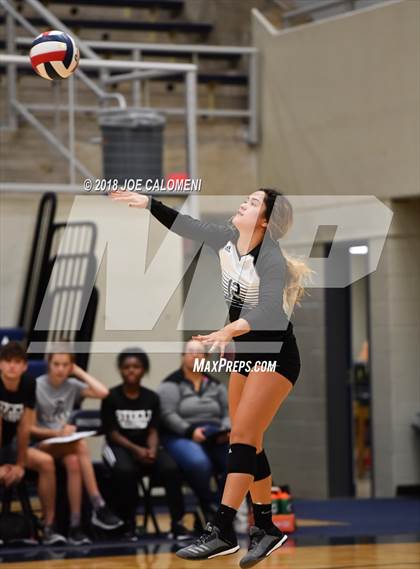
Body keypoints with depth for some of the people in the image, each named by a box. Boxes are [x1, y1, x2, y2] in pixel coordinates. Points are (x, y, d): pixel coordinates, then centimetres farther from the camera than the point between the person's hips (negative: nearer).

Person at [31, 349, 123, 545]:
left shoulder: (72, 385, 6)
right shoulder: (37, 386, -6)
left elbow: (102, 392, -9)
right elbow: (28, 427, -8)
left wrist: (79, 372, -3)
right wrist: (56, 433, -20)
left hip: (66, 444, 4)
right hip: (41, 444, -4)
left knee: (73, 462, -33)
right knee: (81, 446, -32)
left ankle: (75, 525, -31)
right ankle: (99, 508, -31)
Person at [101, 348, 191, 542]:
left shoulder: (151, 398, 6)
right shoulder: (112, 397, -3)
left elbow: (152, 431, 3)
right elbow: (112, 433, -6)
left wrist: (152, 450, -19)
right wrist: (136, 449, -20)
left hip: (146, 447, 3)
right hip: (119, 446, -3)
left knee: (171, 468, -27)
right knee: (125, 470, -38)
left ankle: (177, 522, -20)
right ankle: (128, 524, -22)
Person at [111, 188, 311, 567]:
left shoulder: (272, 261, -22)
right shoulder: (228, 239, -1)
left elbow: (267, 312, -34)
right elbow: (187, 225, 12)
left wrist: (229, 331, -49)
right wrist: (147, 203, 9)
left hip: (276, 356, -8)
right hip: (246, 354, 8)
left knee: (243, 436, -16)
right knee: (248, 444, 7)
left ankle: (222, 531, -21)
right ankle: (266, 528, 16)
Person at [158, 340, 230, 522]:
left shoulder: (215, 385, 18)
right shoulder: (171, 384, 2)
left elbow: (228, 414, 15)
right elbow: (168, 415, -8)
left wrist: (226, 430, -6)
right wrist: (190, 431, -19)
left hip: (215, 439, 4)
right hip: (181, 437, -4)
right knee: (199, 462, -38)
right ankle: (209, 509, -15)